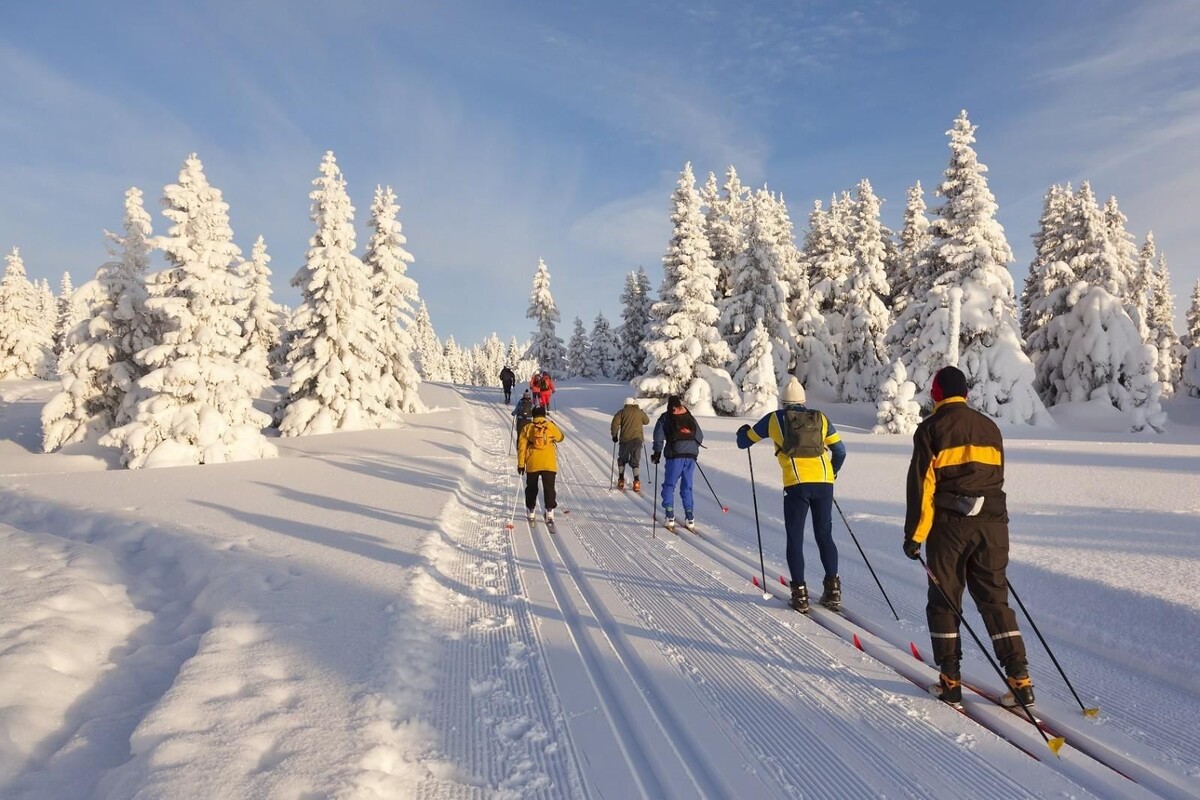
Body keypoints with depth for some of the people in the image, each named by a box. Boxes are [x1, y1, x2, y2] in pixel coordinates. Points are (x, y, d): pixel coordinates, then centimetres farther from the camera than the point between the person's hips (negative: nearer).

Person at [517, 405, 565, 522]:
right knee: (549, 488, 4)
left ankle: (531, 512, 22)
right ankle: (549, 511, -7)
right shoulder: (551, 426, 0)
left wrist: (521, 464, 4)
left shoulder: (527, 428, 1)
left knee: (531, 488, 16)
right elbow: (560, 437, 18)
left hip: (532, 464, 1)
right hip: (549, 463, -1)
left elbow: (521, 447, 0)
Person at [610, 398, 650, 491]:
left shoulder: (622, 412, 2)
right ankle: (636, 482, -10)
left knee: (622, 459, 16)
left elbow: (615, 423, -8)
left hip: (625, 439, -1)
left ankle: (621, 481, 13)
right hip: (638, 439, 1)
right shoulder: (640, 412, 9)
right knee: (635, 461, 5)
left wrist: (614, 435, 3)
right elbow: (647, 421, 26)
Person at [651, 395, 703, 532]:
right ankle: (689, 518, 5)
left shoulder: (666, 417, 10)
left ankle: (669, 517, -4)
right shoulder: (690, 417, 20)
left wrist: (657, 452, 2)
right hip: (691, 455, 3)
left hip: (675, 455, -3)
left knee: (669, 485, 6)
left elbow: (659, 434, -3)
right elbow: (700, 437, 19)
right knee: (687, 487, 11)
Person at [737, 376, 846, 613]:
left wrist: (743, 431, 42)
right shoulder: (820, 418, 17)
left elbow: (744, 442, 19)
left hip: (797, 485, -3)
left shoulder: (774, 419, 10)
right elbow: (839, 451, 18)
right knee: (825, 535, 14)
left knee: (795, 538, 7)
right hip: (824, 483, 3)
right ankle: (833, 590, 14)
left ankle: (800, 594, 6)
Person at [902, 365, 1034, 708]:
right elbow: (997, 479, 16)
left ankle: (950, 680, 11)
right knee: (995, 599, 12)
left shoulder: (931, 428, -4)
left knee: (944, 601, 7)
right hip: (992, 523, 4)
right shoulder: (990, 427, 12)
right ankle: (1019, 679, 7)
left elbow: (921, 485, -9)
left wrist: (914, 535, -6)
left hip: (949, 524, -4)